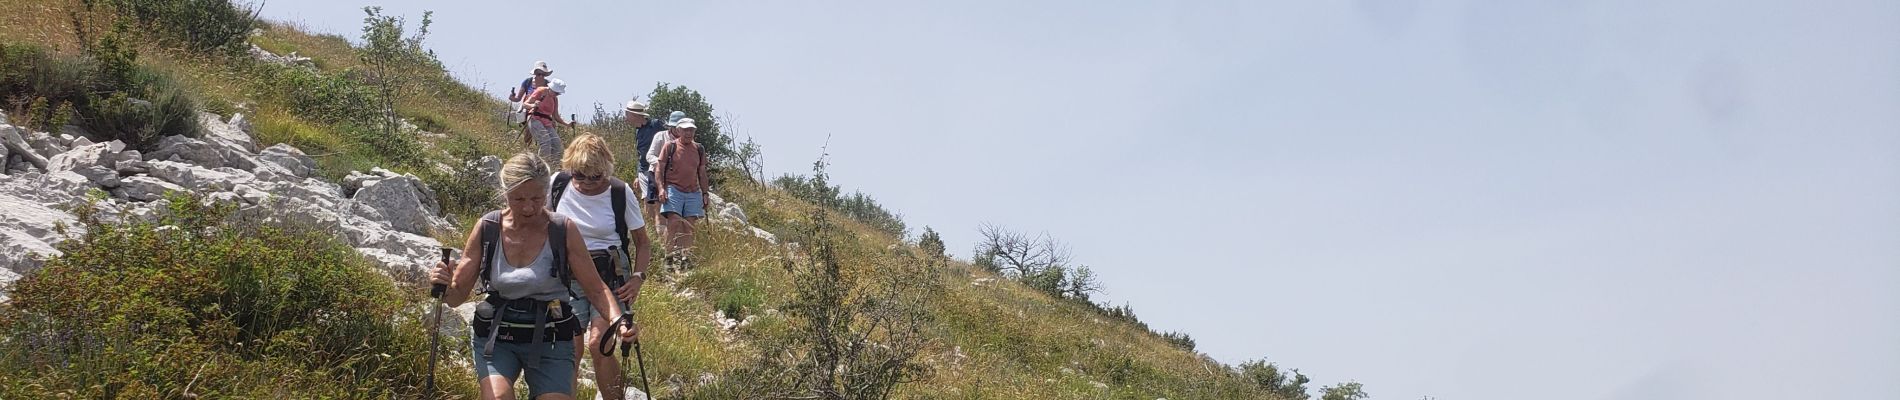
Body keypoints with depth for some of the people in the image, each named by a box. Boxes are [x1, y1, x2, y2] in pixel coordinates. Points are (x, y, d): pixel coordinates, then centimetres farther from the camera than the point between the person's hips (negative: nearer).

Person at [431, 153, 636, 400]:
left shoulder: (564, 231, -7)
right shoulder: (488, 228, -3)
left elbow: (596, 290, -3)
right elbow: (457, 296, 4)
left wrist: (618, 322, -22)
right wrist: (444, 287, -19)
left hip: (550, 340, 0)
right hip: (496, 336, 0)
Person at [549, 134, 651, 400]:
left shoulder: (620, 193, -7)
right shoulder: (558, 184, -4)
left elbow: (642, 242, 3)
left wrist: (638, 276, -12)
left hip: (610, 275, -2)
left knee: (599, 343, -19)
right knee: (571, 348, -7)